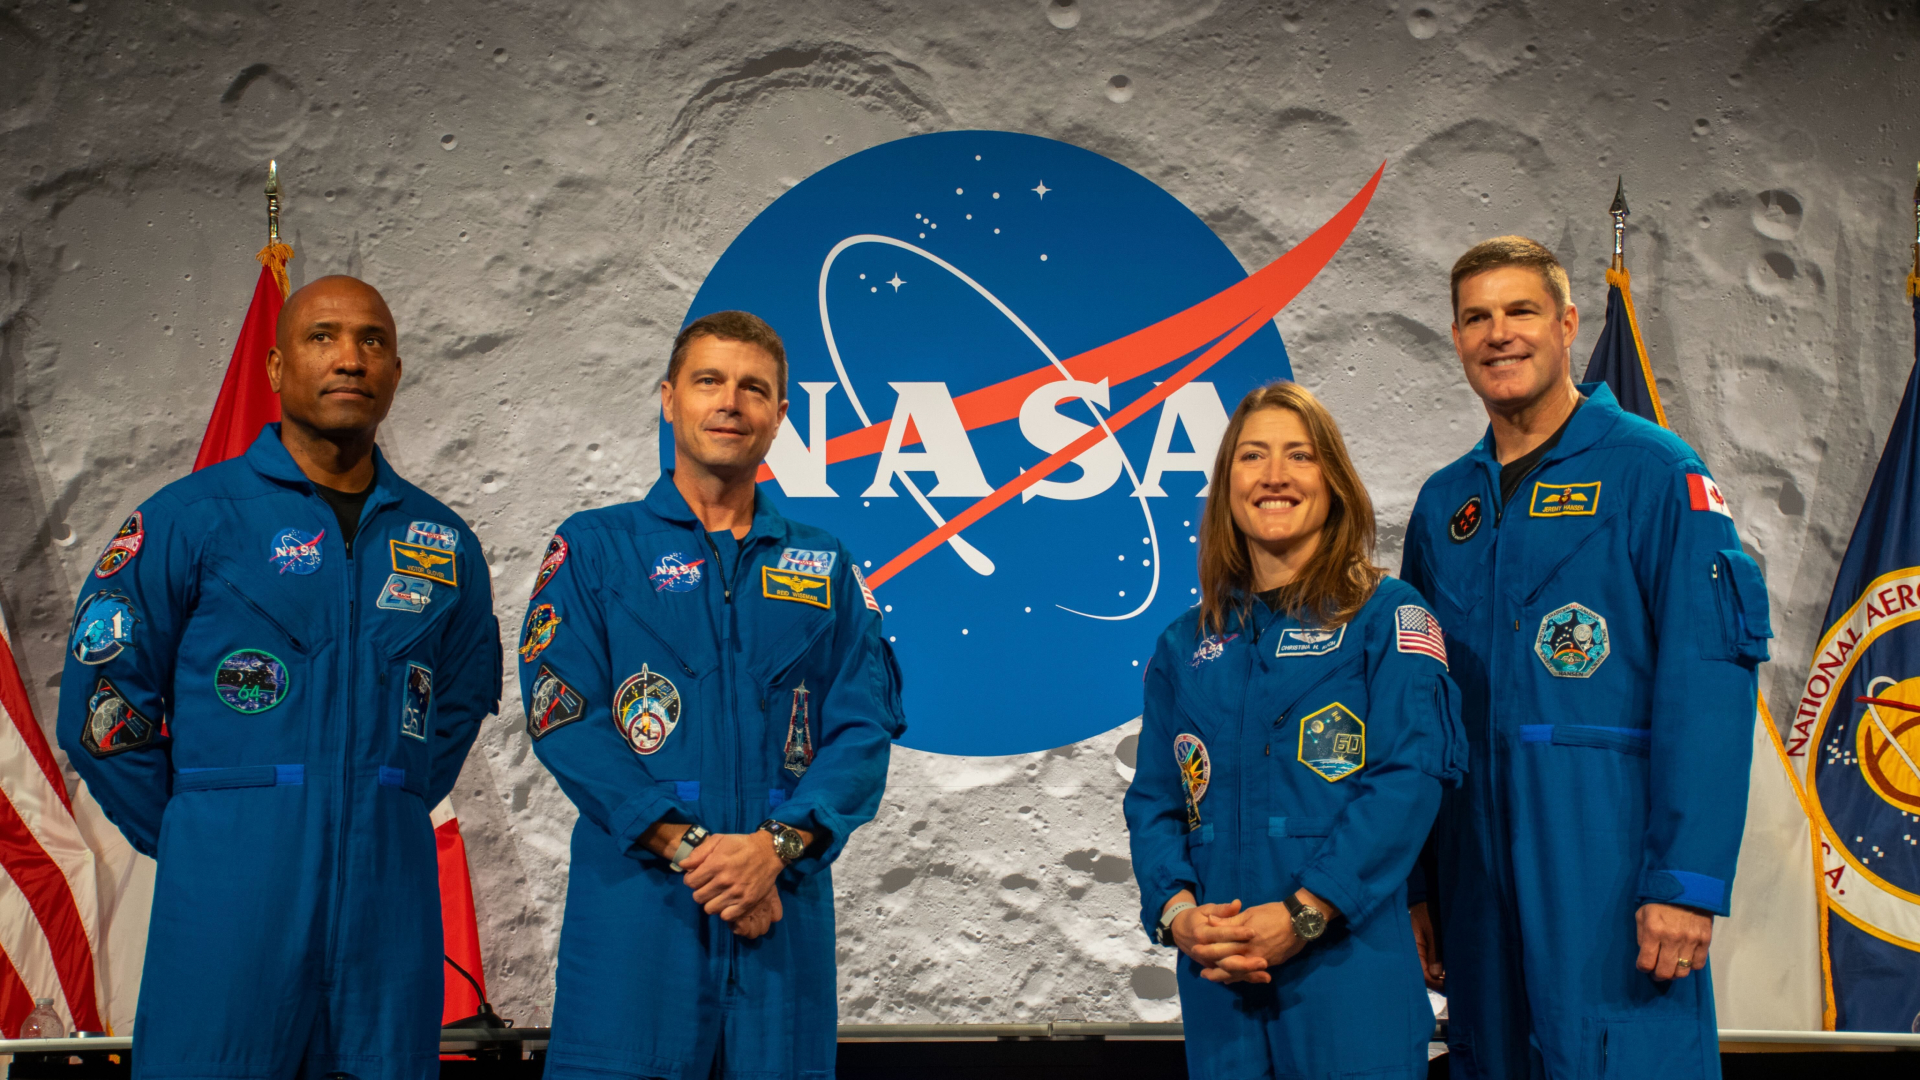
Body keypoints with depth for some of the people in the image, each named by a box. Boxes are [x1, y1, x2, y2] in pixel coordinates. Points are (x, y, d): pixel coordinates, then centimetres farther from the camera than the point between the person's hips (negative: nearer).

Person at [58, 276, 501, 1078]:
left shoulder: (445, 542, 10)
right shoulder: (189, 517, -1)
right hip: (232, 893, -3)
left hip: (390, 890, 3)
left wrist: (382, 817, 13)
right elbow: (101, 705, 2)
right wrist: (196, 836, 4)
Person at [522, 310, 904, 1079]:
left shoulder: (824, 567, 12)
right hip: (635, 899, -2)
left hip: (784, 902, 2)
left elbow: (866, 725, 4)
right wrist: (687, 845, -13)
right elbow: (563, 717, -4)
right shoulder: (593, 548, 6)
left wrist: (776, 845, -12)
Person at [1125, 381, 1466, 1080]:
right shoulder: (1185, 645, 13)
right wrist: (1175, 910, -9)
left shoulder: (1387, 615, 1)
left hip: (1351, 969, -3)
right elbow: (1154, 800, 10)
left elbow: (1408, 779, -9)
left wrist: (1304, 913, -18)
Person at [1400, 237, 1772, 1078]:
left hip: (1612, 862, -5)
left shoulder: (1655, 473, -4)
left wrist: (1687, 878, -18)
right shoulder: (1443, 503, 12)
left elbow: (1709, 684, -12)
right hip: (1478, 865, 5)